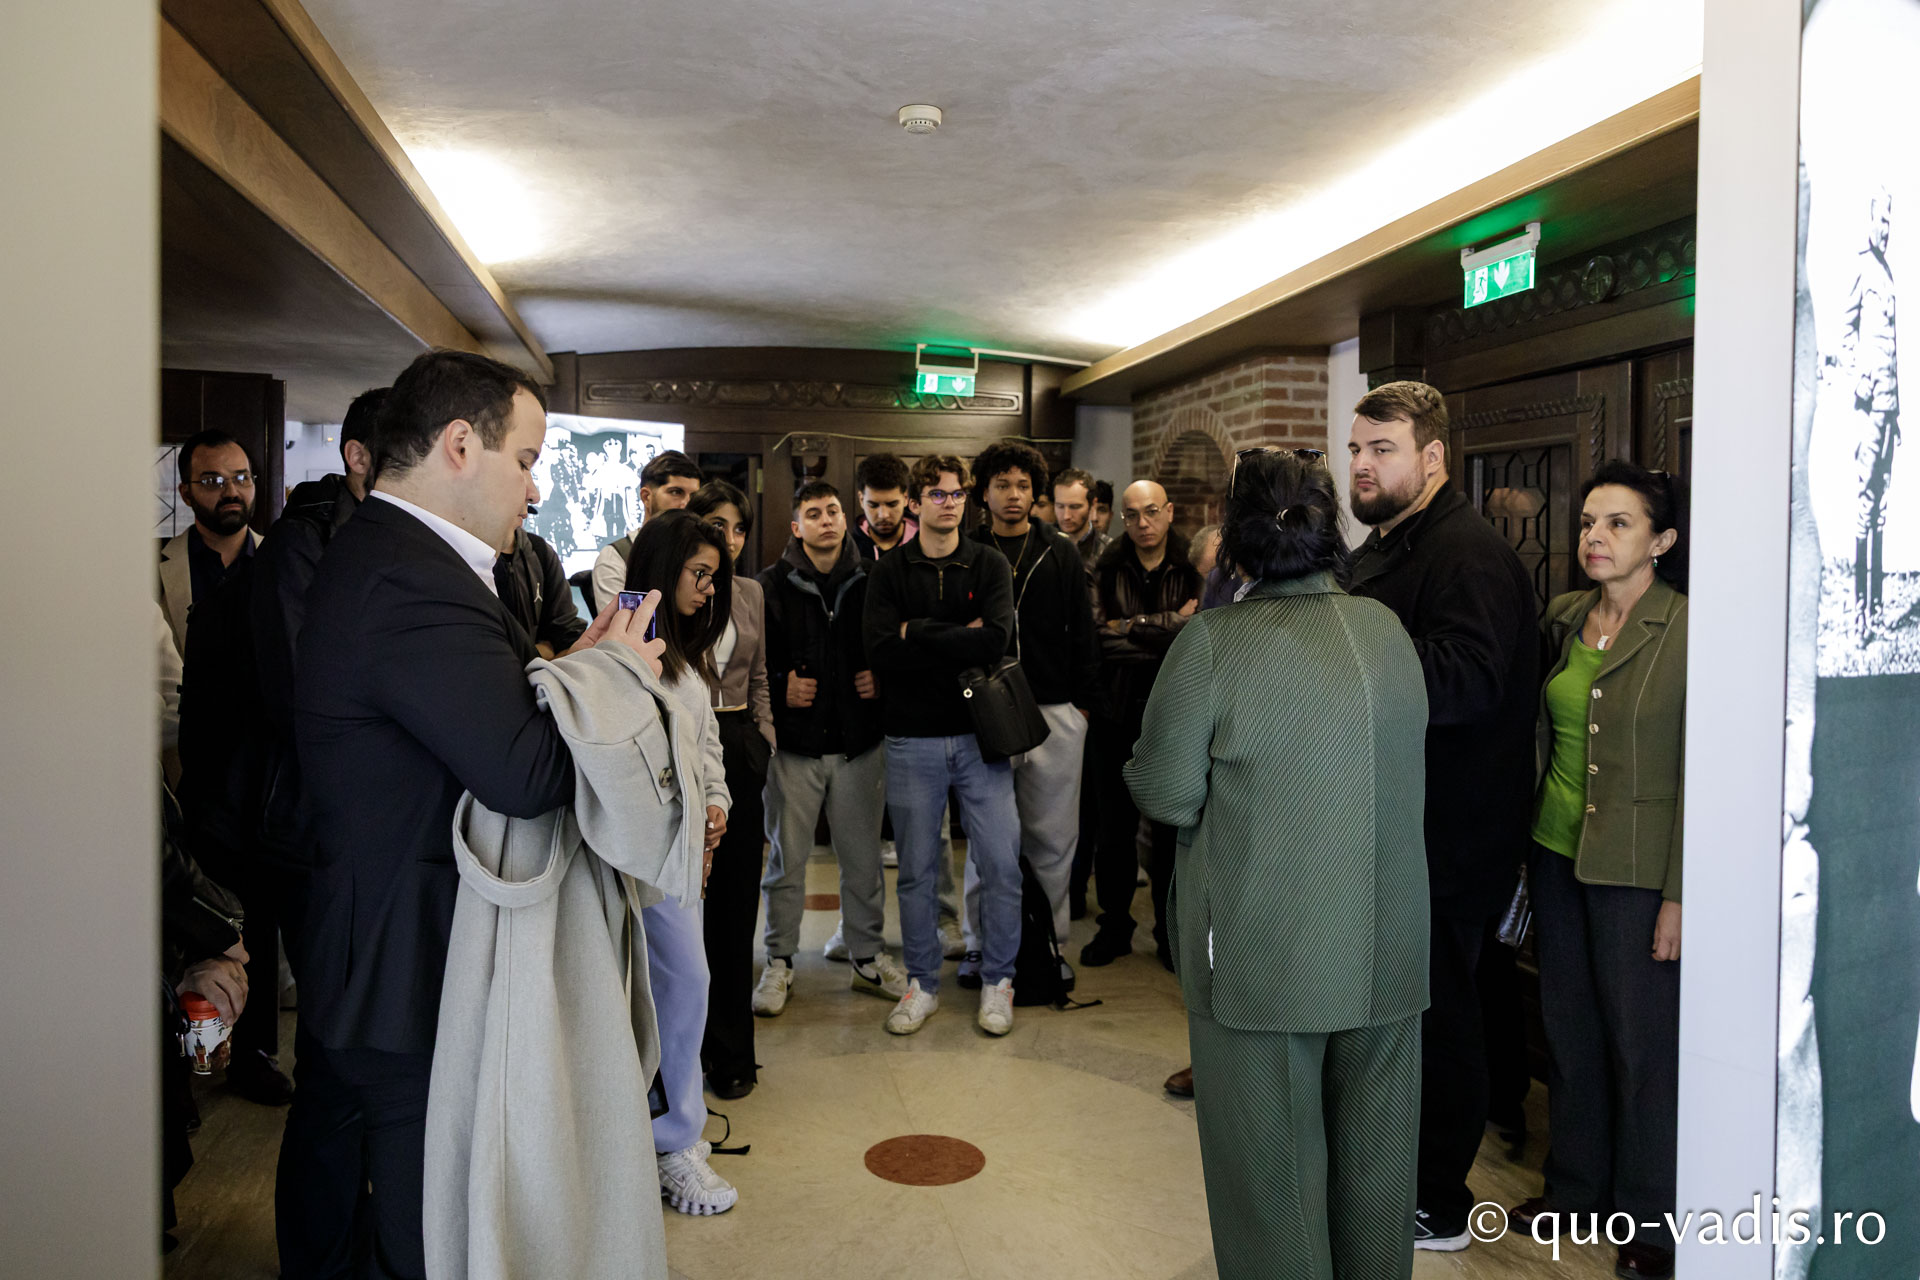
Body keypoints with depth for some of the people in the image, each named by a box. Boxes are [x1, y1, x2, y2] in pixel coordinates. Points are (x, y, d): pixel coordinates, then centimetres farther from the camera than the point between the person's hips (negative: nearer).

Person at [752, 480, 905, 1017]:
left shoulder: (871, 581, 5)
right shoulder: (773, 585, 0)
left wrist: (883, 677, -4)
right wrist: (780, 686, -11)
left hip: (860, 741, 2)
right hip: (795, 742, -2)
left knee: (863, 856, 10)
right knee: (787, 856, 5)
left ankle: (868, 956, 26)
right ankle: (779, 963, 18)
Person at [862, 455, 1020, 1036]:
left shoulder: (988, 564, 3)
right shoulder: (889, 570, 2)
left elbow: (995, 640, -15)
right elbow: (881, 652, -12)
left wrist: (918, 633, -12)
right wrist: (958, 639, -12)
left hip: (979, 733, 0)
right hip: (912, 739, 0)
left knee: (1002, 863, 1)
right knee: (915, 870, 9)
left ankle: (997, 981, 20)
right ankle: (922, 984, 26)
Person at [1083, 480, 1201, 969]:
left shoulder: (1192, 568, 0)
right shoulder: (1107, 571, 4)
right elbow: (1098, 638, -7)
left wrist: (1134, 627, -12)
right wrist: (1169, 631, -12)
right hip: (1120, 715, 1)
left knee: (1173, 827, 7)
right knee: (1115, 827, 8)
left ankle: (1172, 930, 22)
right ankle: (1115, 926, 23)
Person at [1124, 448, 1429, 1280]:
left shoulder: (1212, 642, -16)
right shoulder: (1388, 631, 2)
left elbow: (1165, 792, -14)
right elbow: (1400, 767, 11)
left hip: (1265, 960, -5)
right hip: (1387, 955, 6)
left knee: (1271, 1165, 10)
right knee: (1373, 1154, 21)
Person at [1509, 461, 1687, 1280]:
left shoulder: (1688, 631, -12)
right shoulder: (1562, 619, 6)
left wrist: (1680, 895, -14)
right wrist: (1528, 841, 11)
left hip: (1635, 866, -5)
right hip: (1557, 849, 6)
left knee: (1642, 1036, 6)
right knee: (1568, 1023, 15)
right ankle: (1576, 1186, 33)